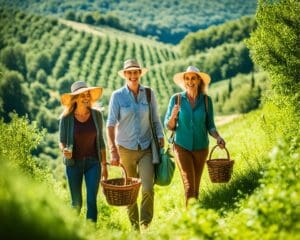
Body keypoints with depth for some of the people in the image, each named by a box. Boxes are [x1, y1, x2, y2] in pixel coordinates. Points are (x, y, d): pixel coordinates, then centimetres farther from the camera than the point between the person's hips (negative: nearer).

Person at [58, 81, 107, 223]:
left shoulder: (96, 115, -3)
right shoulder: (66, 118, -9)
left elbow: (100, 141, 5)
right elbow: (61, 141, 1)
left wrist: (104, 165, 5)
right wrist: (64, 150, -22)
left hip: (93, 162, 1)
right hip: (74, 163, -1)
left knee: (92, 201, -9)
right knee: (76, 203, 7)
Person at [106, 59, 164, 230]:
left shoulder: (149, 94, 3)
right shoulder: (117, 96, -3)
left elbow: (156, 120, 9)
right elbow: (111, 124, -7)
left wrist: (161, 140, 0)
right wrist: (113, 151, -14)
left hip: (147, 149, 1)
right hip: (125, 149, -1)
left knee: (148, 189, -12)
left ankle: (146, 226, 1)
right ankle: (134, 227, 22)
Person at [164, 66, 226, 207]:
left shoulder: (206, 100, -2)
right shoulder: (176, 99, -6)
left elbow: (210, 125, 4)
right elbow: (169, 126, -1)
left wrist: (217, 137, -15)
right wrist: (173, 116, -22)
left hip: (201, 148, 2)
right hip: (182, 146, -2)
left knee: (196, 186, 10)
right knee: (189, 185, -13)